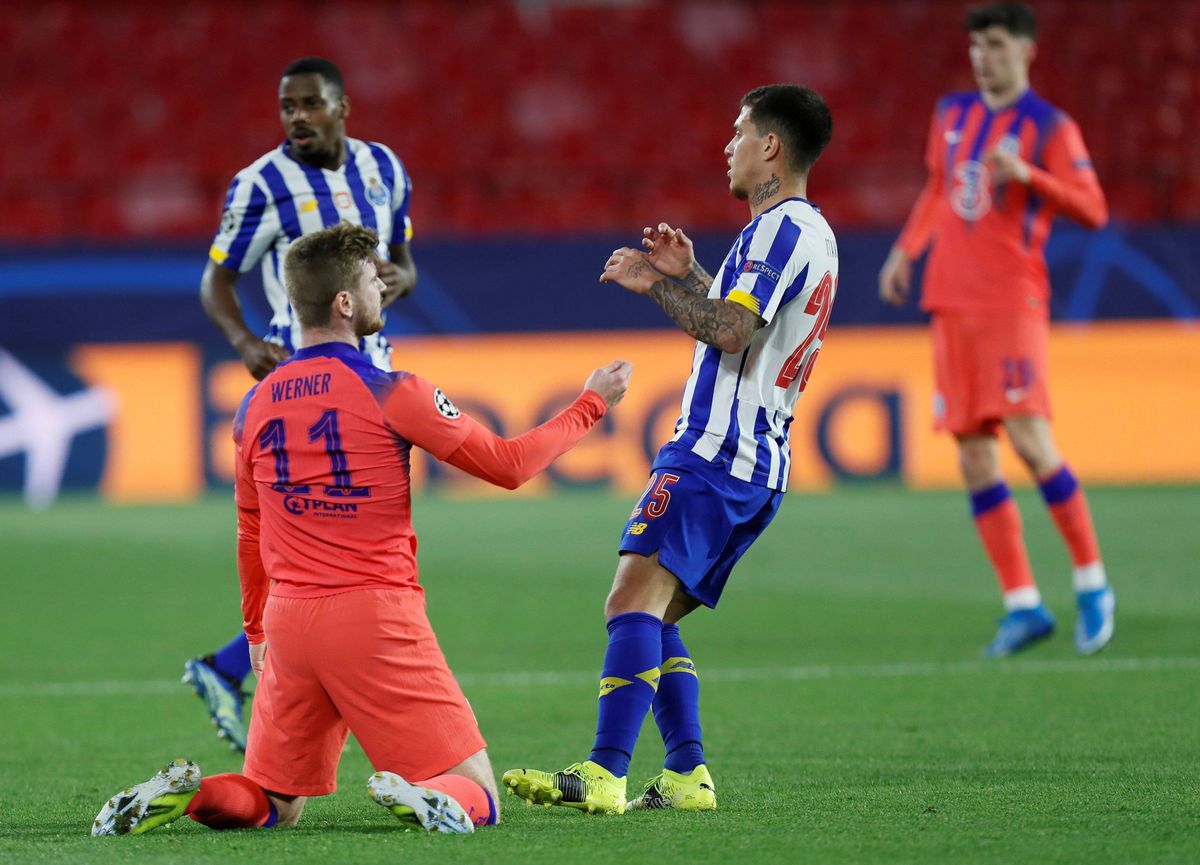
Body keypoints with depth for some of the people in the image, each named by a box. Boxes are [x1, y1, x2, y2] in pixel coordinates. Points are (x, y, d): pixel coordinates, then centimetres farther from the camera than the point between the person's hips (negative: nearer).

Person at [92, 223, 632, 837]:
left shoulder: (255, 405, 8)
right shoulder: (388, 393, -7)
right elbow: (507, 465, 0)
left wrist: (257, 631, 32)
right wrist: (590, 405, 13)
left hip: (288, 623, 5)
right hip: (377, 618, -5)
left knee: (273, 806, 17)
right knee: (477, 798, 0)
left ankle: (184, 793, -12)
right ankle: (421, 798, -33)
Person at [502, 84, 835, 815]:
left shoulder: (782, 227, -10)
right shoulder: (814, 235, 23)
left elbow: (730, 331, -20)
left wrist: (658, 286, -8)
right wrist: (691, 276, 25)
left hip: (714, 453, -11)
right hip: (761, 466, 11)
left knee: (636, 598, -20)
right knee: (654, 619, 13)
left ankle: (604, 774, -30)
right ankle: (687, 774, 7)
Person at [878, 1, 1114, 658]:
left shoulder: (1049, 127, -3)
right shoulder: (952, 114, 15)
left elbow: (1092, 210, -10)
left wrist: (1028, 175, -23)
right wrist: (906, 251, 18)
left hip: (1012, 301, -6)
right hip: (952, 302, 6)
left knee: (1029, 440, -16)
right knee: (974, 459, 1)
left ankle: (1092, 583, -2)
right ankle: (1023, 605, 6)